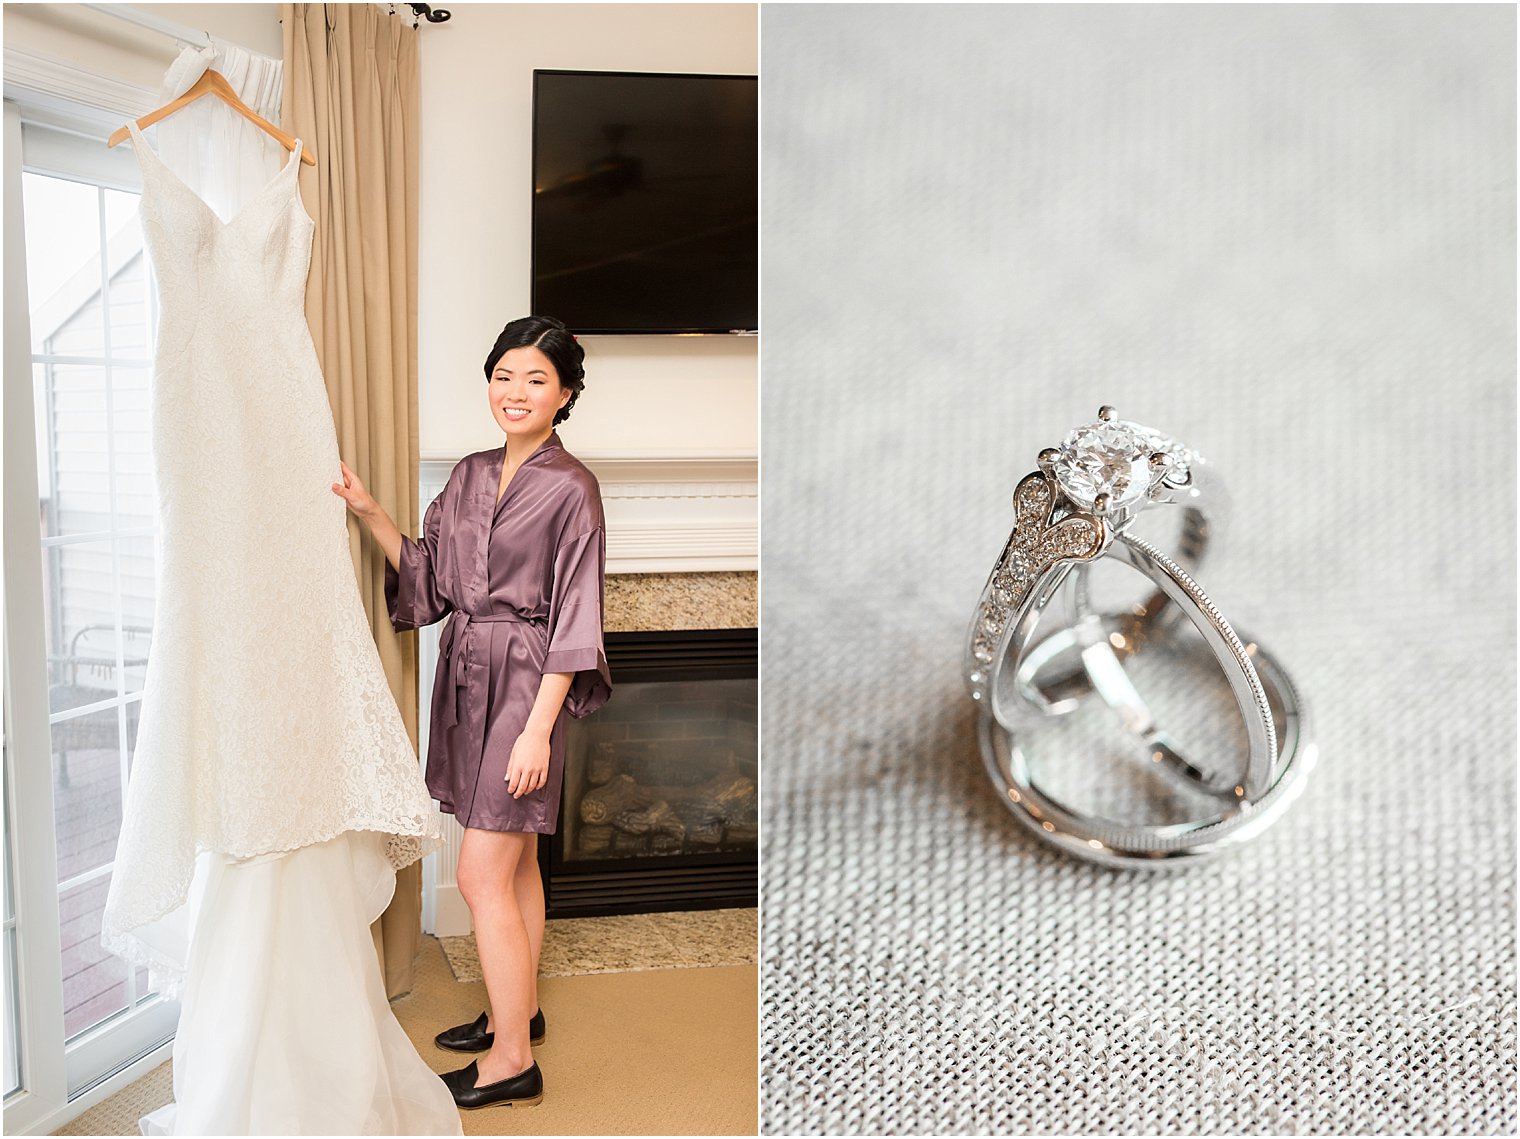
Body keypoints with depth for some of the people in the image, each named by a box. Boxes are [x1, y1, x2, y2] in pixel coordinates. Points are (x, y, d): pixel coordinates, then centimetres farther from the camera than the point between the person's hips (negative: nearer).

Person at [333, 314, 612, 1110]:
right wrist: (368, 513, 1)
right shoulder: (471, 475, 9)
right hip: (467, 677, 7)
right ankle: (521, 1006, 34)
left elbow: (573, 621, -15)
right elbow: (427, 575, 12)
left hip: (524, 684, -7)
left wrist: (539, 729, -19)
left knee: (482, 875, -6)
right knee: (515, 860, 18)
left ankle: (512, 1060, 7)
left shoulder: (569, 489, -13)